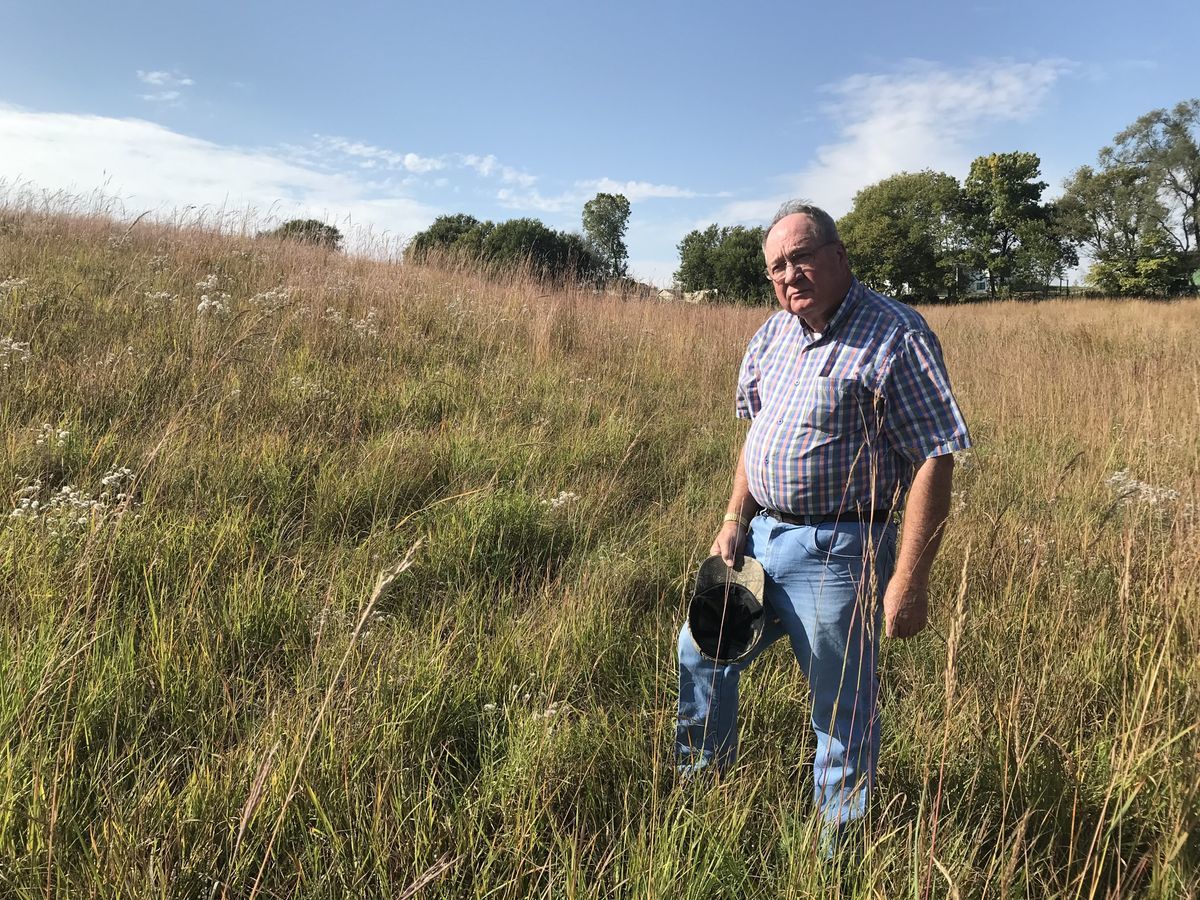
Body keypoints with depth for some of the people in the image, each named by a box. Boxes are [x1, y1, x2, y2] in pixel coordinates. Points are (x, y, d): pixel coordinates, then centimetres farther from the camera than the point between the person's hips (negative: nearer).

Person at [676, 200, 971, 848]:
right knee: (700, 653, 19)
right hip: (760, 536, 8)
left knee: (842, 714, 8)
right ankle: (700, 787, 44)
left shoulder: (893, 335, -16)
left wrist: (909, 579, -21)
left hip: (837, 555, -7)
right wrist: (735, 521, 8)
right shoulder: (772, 335, 7)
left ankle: (835, 853, 31)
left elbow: (934, 459, -18)